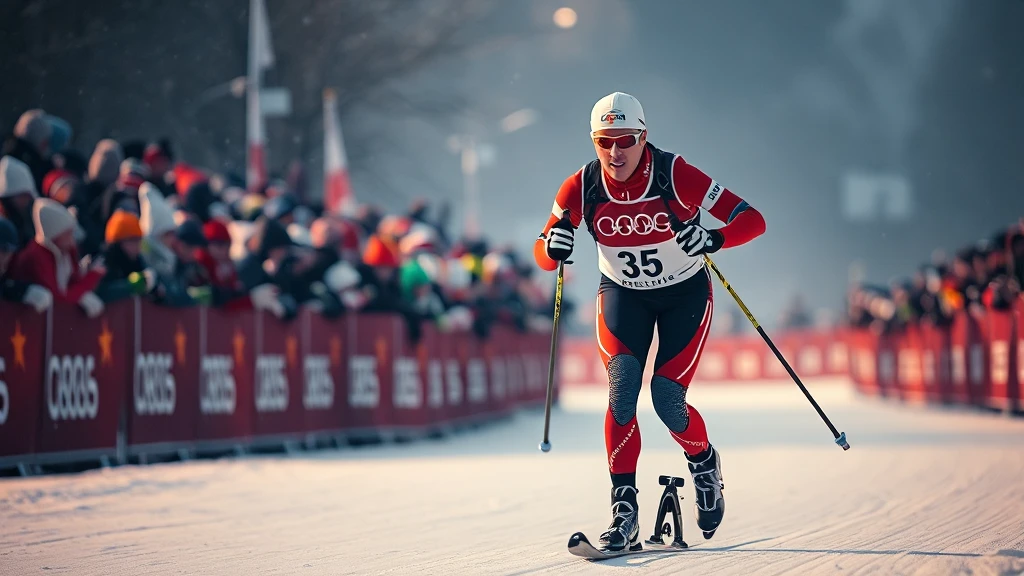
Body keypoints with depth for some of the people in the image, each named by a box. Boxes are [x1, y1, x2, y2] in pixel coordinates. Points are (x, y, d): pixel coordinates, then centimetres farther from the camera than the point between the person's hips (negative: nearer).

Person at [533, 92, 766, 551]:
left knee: (668, 400, -12)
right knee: (621, 389, -19)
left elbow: (752, 220, -25)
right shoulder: (582, 188, -18)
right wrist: (553, 247, -32)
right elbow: (543, 254, -7)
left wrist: (714, 240, -45)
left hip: (683, 293, -2)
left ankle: (704, 461, 23)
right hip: (622, 294, 2)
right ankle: (624, 513, -15)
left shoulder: (675, 176, -26)